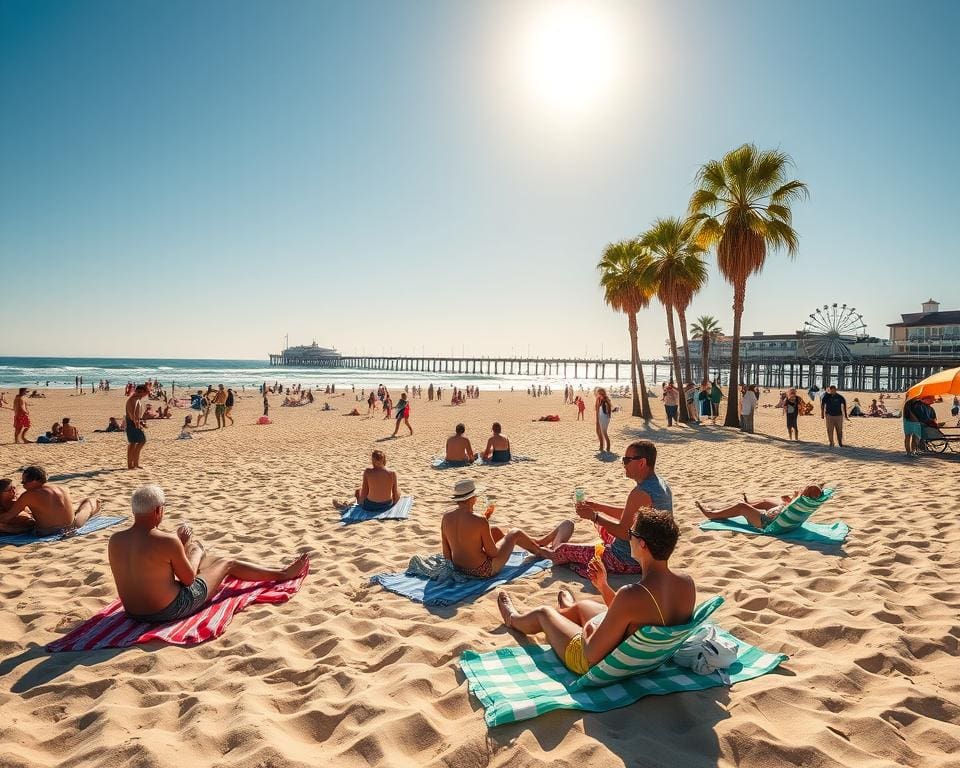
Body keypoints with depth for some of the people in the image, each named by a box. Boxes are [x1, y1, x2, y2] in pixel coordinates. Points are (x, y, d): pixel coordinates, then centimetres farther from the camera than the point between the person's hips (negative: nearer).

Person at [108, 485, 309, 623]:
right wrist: (181, 545, 2)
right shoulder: (167, 541, -26)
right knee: (228, 563, 13)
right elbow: (188, 579, -12)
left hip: (133, 613, 7)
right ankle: (282, 574, 31)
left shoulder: (115, 540, -8)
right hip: (170, 611, -6)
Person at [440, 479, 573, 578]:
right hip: (483, 571, -6)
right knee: (515, 533, 13)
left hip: (458, 568, 7)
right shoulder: (479, 520, -28)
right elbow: (493, 553, -17)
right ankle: (543, 551, 45)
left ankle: (535, 542, 50)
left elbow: (446, 553, 1)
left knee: (495, 530, 24)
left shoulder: (445, 517, -10)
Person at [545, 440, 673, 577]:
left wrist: (594, 517, -16)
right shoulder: (662, 485, 4)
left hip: (630, 561, -10)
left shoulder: (640, 493, -29)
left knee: (563, 550, 3)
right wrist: (597, 506, 10)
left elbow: (624, 533, -26)